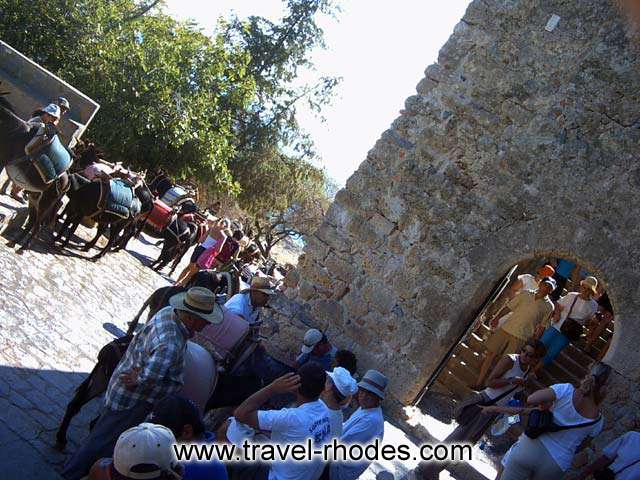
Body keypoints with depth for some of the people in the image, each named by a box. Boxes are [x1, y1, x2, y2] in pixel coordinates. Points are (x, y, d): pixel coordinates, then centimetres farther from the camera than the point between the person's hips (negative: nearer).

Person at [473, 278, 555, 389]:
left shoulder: (548, 306, 1)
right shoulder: (525, 294, 5)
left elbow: (541, 326, 3)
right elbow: (509, 307, 8)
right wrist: (497, 318, -2)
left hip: (521, 337, -2)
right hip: (506, 329, 2)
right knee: (491, 353, 2)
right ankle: (479, 383, 10)